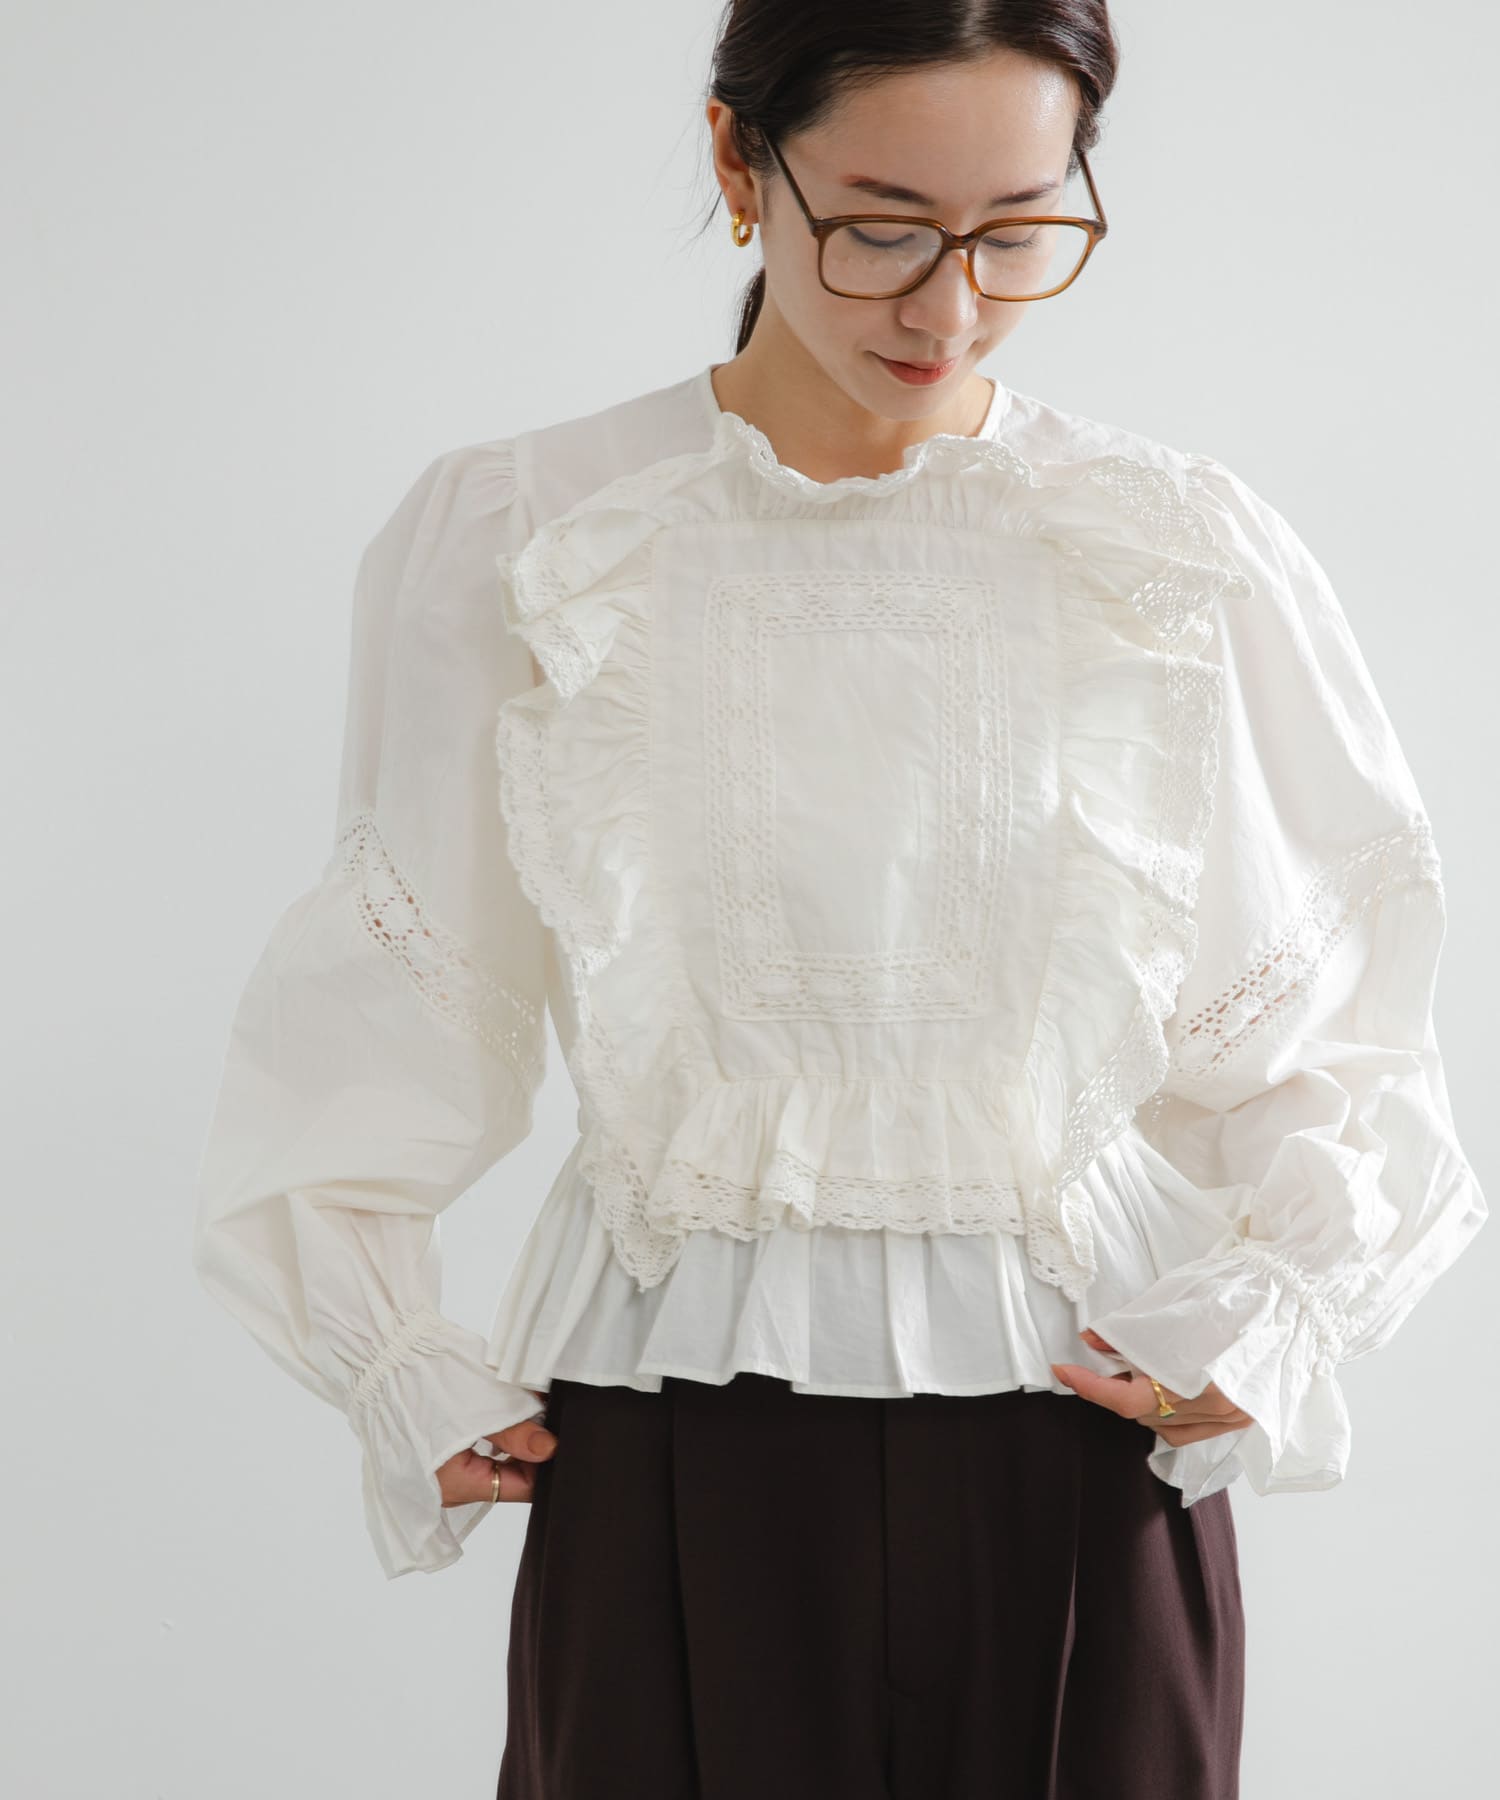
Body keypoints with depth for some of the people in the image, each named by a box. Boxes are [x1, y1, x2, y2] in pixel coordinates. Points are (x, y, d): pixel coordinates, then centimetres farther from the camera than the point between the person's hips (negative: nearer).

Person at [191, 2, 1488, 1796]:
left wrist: (1278, 1309, -9)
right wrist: (393, 1365, -3)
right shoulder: (507, 542, -1)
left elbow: (1319, 1037, 6)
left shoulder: (1189, 558, 0)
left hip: (1079, 1443, 1)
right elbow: (384, 1025, 6)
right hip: (670, 1461, 0)